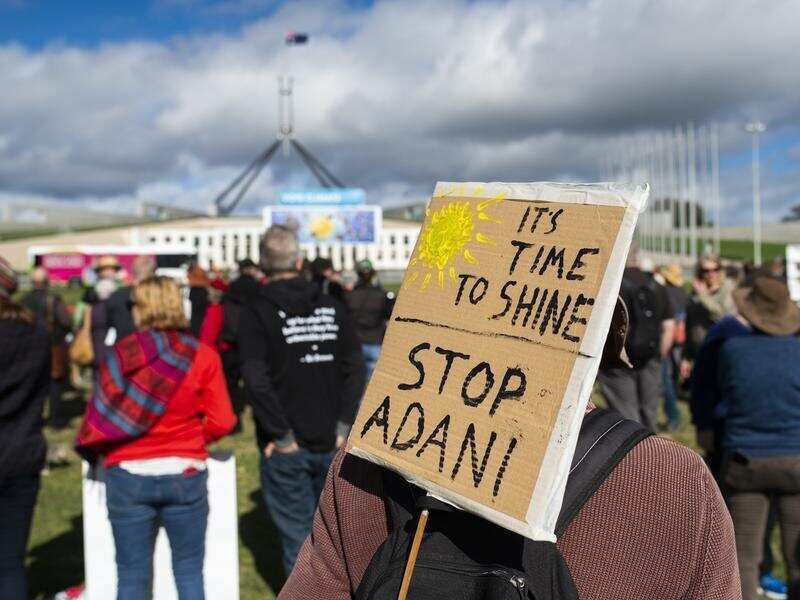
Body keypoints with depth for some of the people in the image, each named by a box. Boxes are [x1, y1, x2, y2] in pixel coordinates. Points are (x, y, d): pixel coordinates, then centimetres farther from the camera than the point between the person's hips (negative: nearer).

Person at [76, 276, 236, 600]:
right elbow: (221, 422, -7)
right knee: (189, 570, 13)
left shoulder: (120, 354, -6)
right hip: (185, 474, 0)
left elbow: (100, 414, -6)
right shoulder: (203, 355, -6)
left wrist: (96, 450, 13)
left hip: (128, 476, 0)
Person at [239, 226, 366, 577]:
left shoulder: (257, 313, -8)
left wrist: (282, 436, -12)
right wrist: (344, 426, 1)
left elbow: (257, 380, -18)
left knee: (297, 537, 6)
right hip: (331, 444, 4)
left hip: (286, 449, -4)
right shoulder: (331, 308, 4)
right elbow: (355, 369, 0)